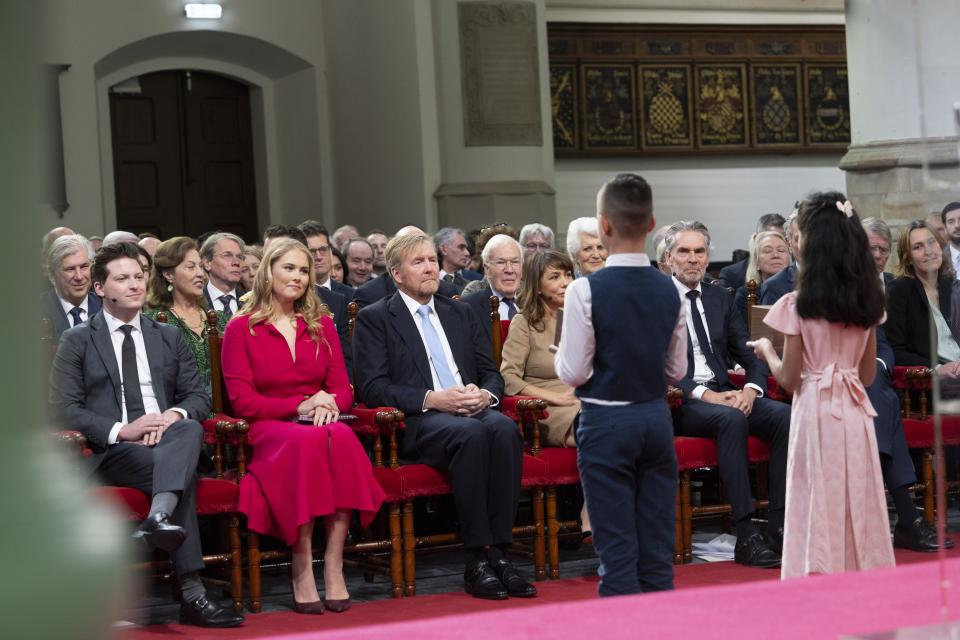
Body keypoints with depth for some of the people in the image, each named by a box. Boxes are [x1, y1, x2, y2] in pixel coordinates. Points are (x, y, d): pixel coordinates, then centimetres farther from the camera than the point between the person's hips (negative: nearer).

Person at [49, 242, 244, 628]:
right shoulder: (77, 341, 12)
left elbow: (198, 396, 17)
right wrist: (120, 431, -16)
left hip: (166, 439, 3)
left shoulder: (169, 338, 24)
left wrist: (174, 415, -10)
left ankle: (159, 517, -62)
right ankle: (192, 595, -46)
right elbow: (64, 407, 0)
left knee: (190, 428, -37)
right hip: (108, 452, -3)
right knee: (183, 472, -36)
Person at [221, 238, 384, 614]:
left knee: (342, 437, -35)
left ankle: (334, 567, -37)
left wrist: (329, 402, -12)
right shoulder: (241, 329, 7)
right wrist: (299, 406, -15)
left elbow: (343, 388, 13)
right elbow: (241, 399, -2)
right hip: (268, 430, -3)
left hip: (321, 422, 3)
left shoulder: (321, 326, 20)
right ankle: (301, 569, -38)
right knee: (307, 442, -39)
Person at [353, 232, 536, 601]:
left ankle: (499, 553, -29)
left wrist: (484, 395, -4)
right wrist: (432, 399, -17)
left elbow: (491, 374, 21)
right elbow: (372, 387, -5)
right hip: (416, 423, -4)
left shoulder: (460, 314, 24)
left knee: (504, 428, -31)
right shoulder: (374, 319, 7)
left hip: (472, 410, 4)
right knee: (470, 433, -36)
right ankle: (476, 561, -31)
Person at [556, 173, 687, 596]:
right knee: (658, 552, 9)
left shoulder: (586, 290, -13)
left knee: (617, 550, 0)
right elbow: (676, 370, 8)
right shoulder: (669, 290, 2)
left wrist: (559, 358, 9)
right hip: (657, 418, 5)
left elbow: (573, 373, -11)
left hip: (606, 422, -4)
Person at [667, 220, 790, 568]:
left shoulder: (720, 298, 18)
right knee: (732, 419, -35)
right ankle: (746, 536, -35)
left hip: (724, 394, 6)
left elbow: (751, 355, 15)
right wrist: (705, 394, -20)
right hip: (681, 401, -6)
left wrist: (751, 389, -8)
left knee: (785, 416, -21)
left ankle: (778, 528, -22)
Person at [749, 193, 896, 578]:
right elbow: (868, 375, 11)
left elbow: (789, 380, -6)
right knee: (858, 509, 10)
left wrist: (767, 351, 11)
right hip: (856, 415, 5)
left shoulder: (797, 305, -10)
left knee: (819, 513, 1)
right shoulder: (868, 302, 5)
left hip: (816, 414, -5)